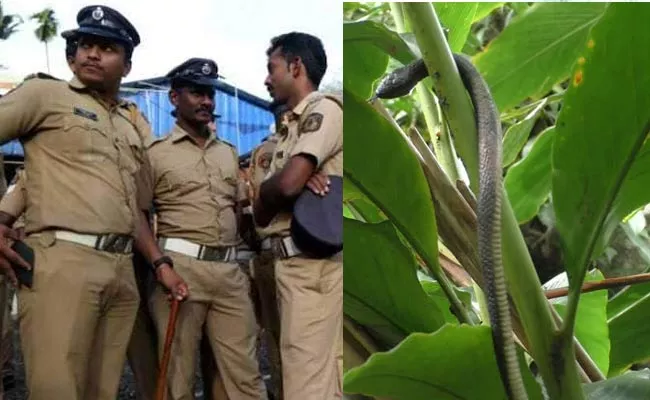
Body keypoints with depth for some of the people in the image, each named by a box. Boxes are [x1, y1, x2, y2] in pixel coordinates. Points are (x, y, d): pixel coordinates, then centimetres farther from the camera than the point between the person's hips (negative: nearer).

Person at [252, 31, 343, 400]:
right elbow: (261, 213, 15)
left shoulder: (324, 109, -4)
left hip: (310, 259, -9)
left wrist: (266, 192, 5)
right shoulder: (290, 128, 22)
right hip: (290, 259, 9)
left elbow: (286, 184, -19)